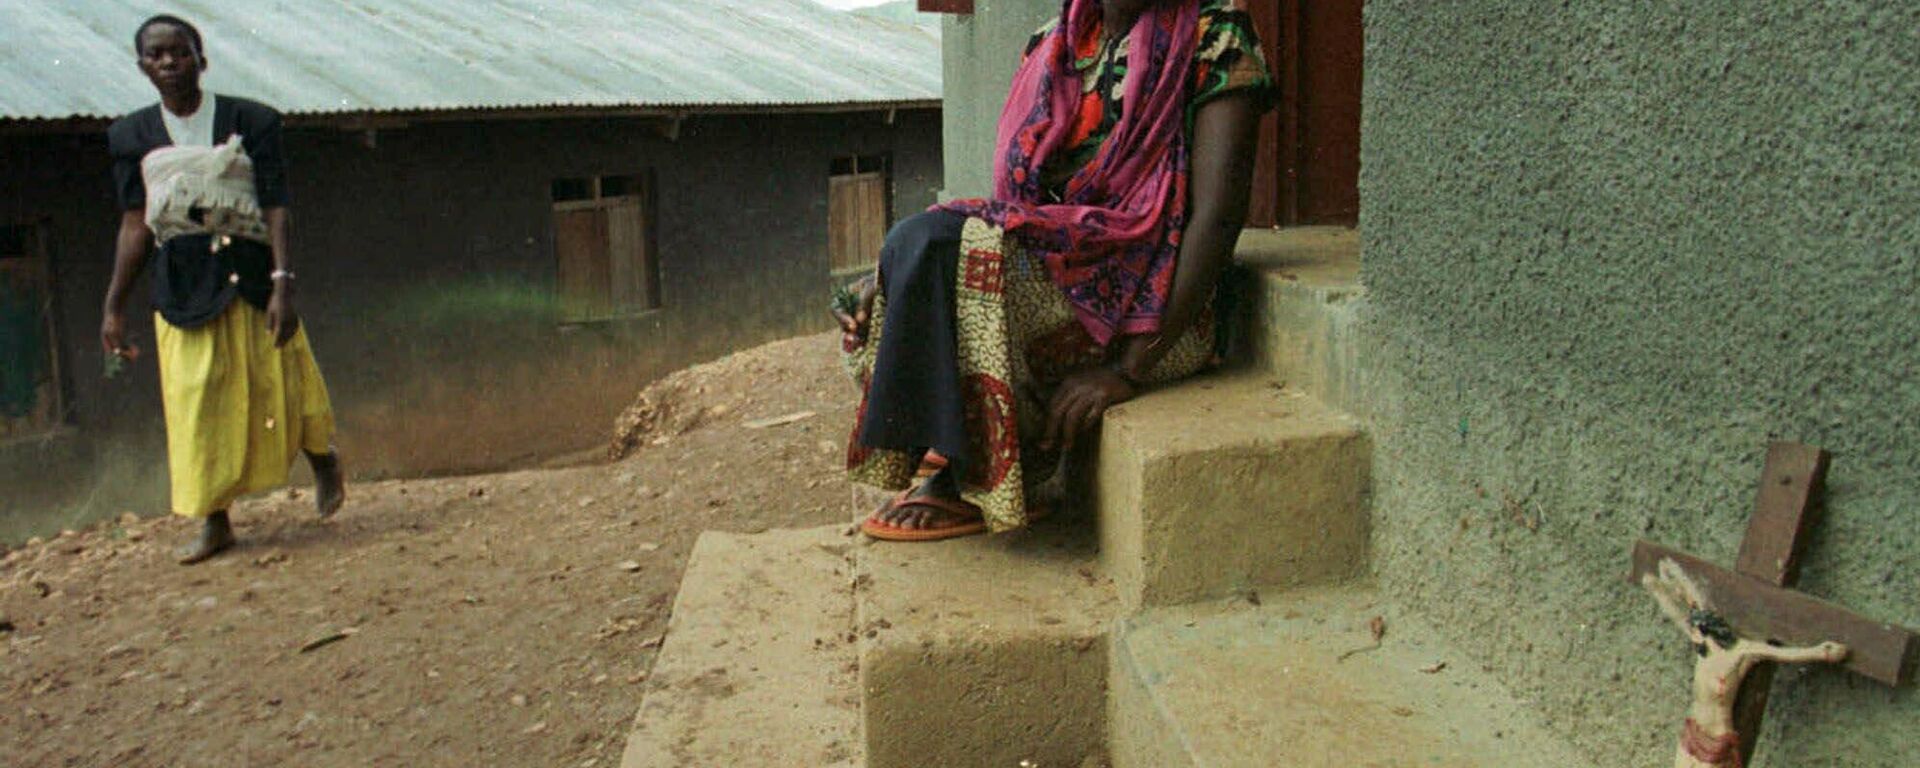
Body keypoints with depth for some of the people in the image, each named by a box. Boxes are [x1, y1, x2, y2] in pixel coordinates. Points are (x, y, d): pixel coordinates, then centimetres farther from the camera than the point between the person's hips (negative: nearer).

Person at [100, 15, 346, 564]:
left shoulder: (251, 121, -2)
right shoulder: (133, 135, 6)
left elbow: (275, 209, -6)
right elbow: (134, 224, 6)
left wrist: (283, 283, -15)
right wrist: (113, 305, 2)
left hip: (251, 271, -2)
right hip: (182, 283, 2)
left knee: (279, 386, 4)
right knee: (197, 402, 1)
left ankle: (324, 462, 34)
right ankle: (215, 522, 11)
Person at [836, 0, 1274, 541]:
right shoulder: (1051, 44, 15)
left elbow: (1218, 214, -14)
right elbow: (1015, 194, 15)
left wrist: (1130, 367, -22)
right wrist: (895, 274, -2)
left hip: (1151, 305, -6)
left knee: (949, 249, -26)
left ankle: (956, 480, -12)